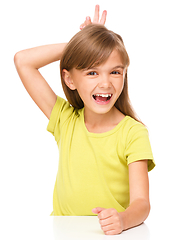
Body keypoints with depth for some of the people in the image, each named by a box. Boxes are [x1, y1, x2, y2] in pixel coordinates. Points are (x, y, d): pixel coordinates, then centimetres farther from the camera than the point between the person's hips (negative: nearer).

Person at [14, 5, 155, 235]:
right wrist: (76, 45, 1)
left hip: (111, 234, -2)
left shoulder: (133, 132, -5)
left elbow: (141, 202, -13)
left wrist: (123, 220, -33)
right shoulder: (66, 120, 4)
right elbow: (22, 60, 3)